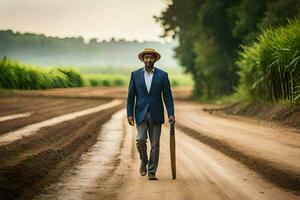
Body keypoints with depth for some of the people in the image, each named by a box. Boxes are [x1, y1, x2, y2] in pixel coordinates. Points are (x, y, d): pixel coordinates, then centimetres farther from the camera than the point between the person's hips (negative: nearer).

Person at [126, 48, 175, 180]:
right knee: (140, 139, -15)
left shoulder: (162, 75, 1)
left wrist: (171, 114, -8)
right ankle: (144, 161, 13)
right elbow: (131, 96, 4)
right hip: (141, 114, 0)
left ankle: (152, 172, 7)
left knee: (155, 144, 0)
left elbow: (167, 96, 0)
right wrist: (130, 114, -3)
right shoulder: (135, 74, 3)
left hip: (156, 114, 0)